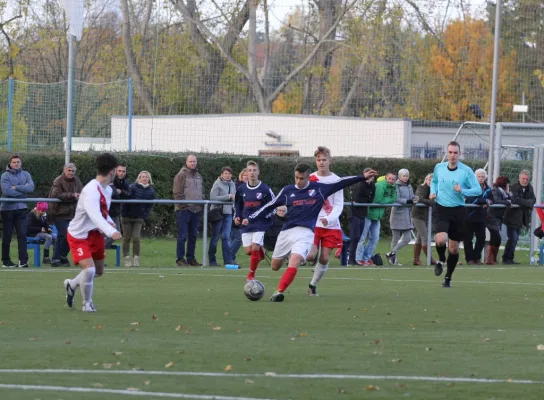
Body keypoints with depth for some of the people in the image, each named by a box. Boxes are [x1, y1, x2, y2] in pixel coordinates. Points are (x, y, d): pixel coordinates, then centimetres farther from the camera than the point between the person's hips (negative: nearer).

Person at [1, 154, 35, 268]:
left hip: (21, 208, 3)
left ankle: (23, 260, -7)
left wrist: (16, 188, -14)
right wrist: (22, 191, -10)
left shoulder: (25, 174, 9)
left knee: (22, 234, -5)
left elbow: (31, 187, -7)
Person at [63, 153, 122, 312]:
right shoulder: (91, 190, -29)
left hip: (95, 234, 9)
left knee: (98, 271, 17)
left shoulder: (107, 190, 1)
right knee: (89, 270, -23)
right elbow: (94, 215, -43)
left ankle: (72, 284, 44)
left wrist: (110, 221, -6)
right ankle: (87, 303, 1)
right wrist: (111, 231, -57)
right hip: (79, 235, -9)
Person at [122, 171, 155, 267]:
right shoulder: (132, 187, -10)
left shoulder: (151, 191, 1)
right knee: (127, 238, 2)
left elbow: (150, 206, 6)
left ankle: (136, 259, 1)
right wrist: (124, 214, -13)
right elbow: (126, 202, -9)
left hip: (139, 218, 2)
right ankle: (127, 259, 9)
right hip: (127, 216, -2)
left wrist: (144, 216, -3)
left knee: (136, 238, -8)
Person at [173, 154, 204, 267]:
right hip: (184, 210, -7)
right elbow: (177, 192, -10)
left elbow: (202, 192, 23)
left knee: (193, 236, 10)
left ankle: (191, 258, 15)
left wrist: (202, 205, 12)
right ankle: (180, 259, -3)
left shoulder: (199, 176, 17)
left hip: (196, 210, 7)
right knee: (182, 235, -6)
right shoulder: (181, 175, -4)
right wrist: (182, 205, -15)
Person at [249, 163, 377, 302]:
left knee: (294, 261, -25)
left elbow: (342, 182, 6)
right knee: (275, 266, 7)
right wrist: (251, 219, 10)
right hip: (287, 232, 3)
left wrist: (363, 177, 3)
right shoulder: (287, 191, 6)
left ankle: (279, 291, -25)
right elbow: (270, 206, 11)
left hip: (305, 233, -3)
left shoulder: (319, 188, 4)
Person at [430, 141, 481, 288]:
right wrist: (433, 192, 2)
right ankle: (441, 260, 9)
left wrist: (463, 191, -22)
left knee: (454, 248, 6)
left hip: (457, 211, 0)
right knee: (441, 239, -25)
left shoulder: (466, 171, -7)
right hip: (440, 209, 0)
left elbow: (478, 189, -6)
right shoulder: (439, 167, 2)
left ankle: (448, 277, 25)